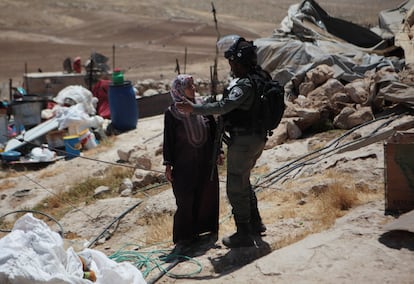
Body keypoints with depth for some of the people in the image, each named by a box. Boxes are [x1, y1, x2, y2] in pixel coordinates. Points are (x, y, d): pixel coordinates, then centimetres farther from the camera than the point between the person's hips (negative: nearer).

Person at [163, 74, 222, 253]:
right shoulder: (171, 113, -8)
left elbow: (214, 131, 8)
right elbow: (168, 140, -5)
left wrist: (217, 153, 8)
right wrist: (168, 165, -6)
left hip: (206, 161, 3)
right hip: (183, 164, -3)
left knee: (207, 196, 11)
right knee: (185, 199, 1)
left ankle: (209, 229, 28)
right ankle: (185, 236, 12)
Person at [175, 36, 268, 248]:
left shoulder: (244, 85, -23)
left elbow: (223, 107, -36)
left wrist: (194, 109, -35)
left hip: (243, 141, -10)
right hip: (257, 138, 10)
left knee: (236, 188, 1)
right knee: (243, 181, 26)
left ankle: (244, 235, 9)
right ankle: (255, 223, 36)